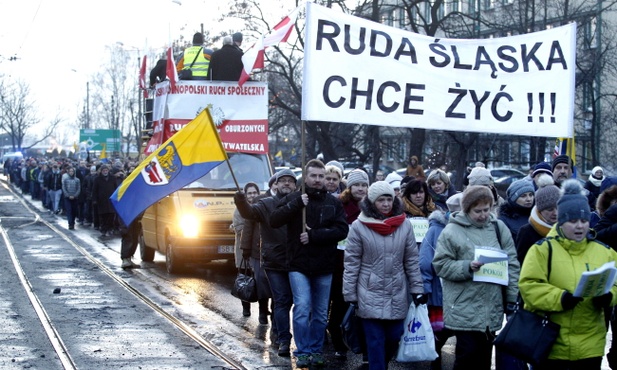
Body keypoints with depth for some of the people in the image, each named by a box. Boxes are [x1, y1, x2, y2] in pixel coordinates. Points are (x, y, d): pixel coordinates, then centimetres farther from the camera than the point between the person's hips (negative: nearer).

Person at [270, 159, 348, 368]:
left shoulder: (333, 203, 4)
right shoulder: (293, 199, 2)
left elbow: (342, 230, -7)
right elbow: (274, 221, -9)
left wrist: (314, 235, -17)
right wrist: (296, 204, -21)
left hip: (324, 266, 2)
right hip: (299, 265, -2)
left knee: (320, 312, 9)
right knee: (302, 308, -11)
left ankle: (316, 351, 20)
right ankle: (302, 352, -2)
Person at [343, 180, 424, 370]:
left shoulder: (404, 226, 2)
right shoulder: (359, 227, -6)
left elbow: (412, 261, 6)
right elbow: (351, 263, -4)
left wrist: (417, 289, 3)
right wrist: (350, 294, -5)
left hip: (397, 296, 3)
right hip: (370, 295, -3)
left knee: (393, 338, 9)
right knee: (375, 342, -2)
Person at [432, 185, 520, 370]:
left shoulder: (498, 227, 7)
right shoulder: (452, 231, -4)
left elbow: (512, 264, 8)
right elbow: (441, 264, -5)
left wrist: (512, 298, 4)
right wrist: (467, 267, -19)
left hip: (492, 308, 4)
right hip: (465, 309, -4)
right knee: (468, 354, -5)